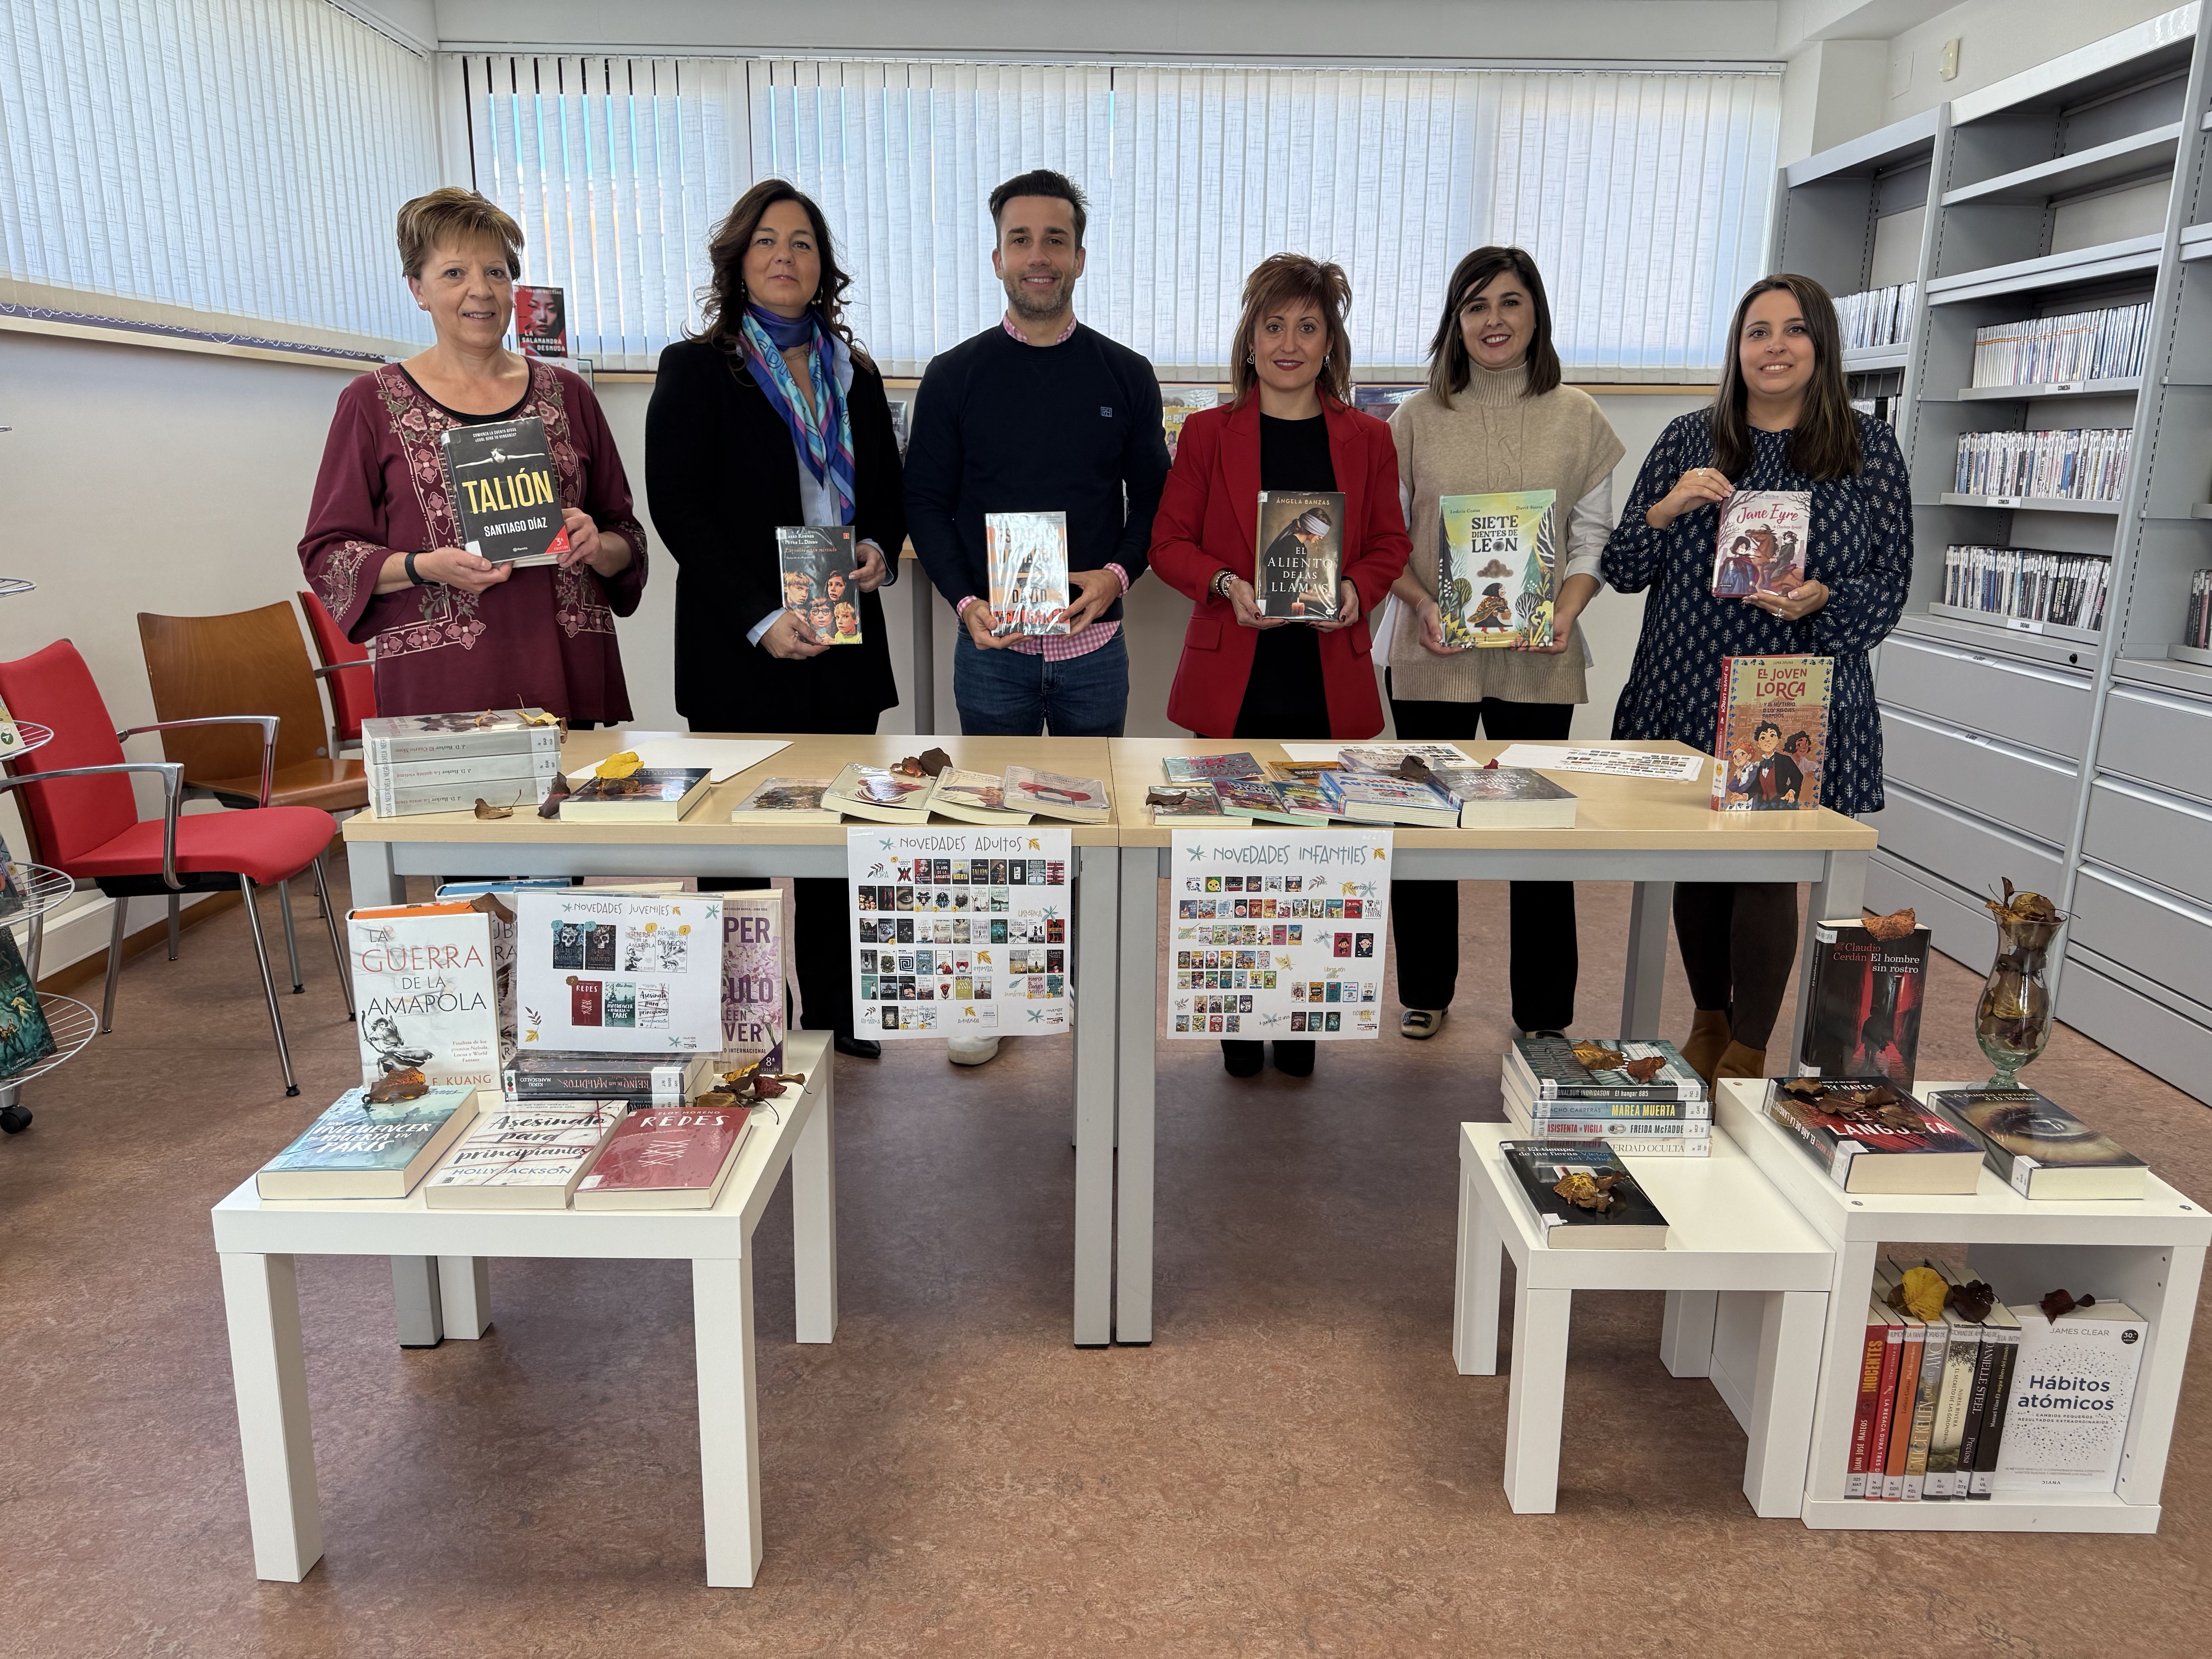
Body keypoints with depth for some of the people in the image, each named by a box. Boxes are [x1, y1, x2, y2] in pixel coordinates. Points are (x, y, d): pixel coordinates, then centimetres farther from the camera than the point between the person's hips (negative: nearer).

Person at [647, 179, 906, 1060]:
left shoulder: (853, 375, 14)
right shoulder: (695, 369, 0)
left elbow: (889, 490, 20)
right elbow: (678, 509, -8)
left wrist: (880, 549, -4)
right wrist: (761, 619, -16)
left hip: (844, 641, 4)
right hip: (740, 652, -4)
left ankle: (832, 1011, 23)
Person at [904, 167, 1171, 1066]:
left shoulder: (1125, 375, 4)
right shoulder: (955, 375, 1)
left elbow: (1154, 495, 7)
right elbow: (924, 502, 2)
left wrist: (1118, 572, -13)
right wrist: (965, 599, -13)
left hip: (1094, 639, 1)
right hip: (992, 641, -1)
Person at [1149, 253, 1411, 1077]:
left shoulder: (1367, 438, 8)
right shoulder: (1208, 433, 5)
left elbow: (1390, 543, 11)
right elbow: (1168, 541, 4)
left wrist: (1356, 588, -10)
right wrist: (1225, 585, -14)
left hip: (1330, 683, 1)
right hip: (1233, 678, -1)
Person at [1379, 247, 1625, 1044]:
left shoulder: (1577, 418, 6)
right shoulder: (1418, 417, 4)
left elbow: (1593, 540, 7)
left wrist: (1565, 612, -11)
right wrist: (1422, 605, -13)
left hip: (1537, 658, 0)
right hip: (1433, 653, 0)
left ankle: (1544, 1015, 19)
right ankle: (1425, 993, 26)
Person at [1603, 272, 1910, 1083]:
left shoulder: (1868, 448, 4)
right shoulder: (1689, 440, 6)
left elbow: (1891, 582, 2)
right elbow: (1621, 569, 4)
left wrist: (1820, 602, -18)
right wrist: (1667, 509, -14)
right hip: (1686, 694, 2)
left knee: (1767, 868, -3)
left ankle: (1747, 1054, 13)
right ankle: (1708, 1023, 30)